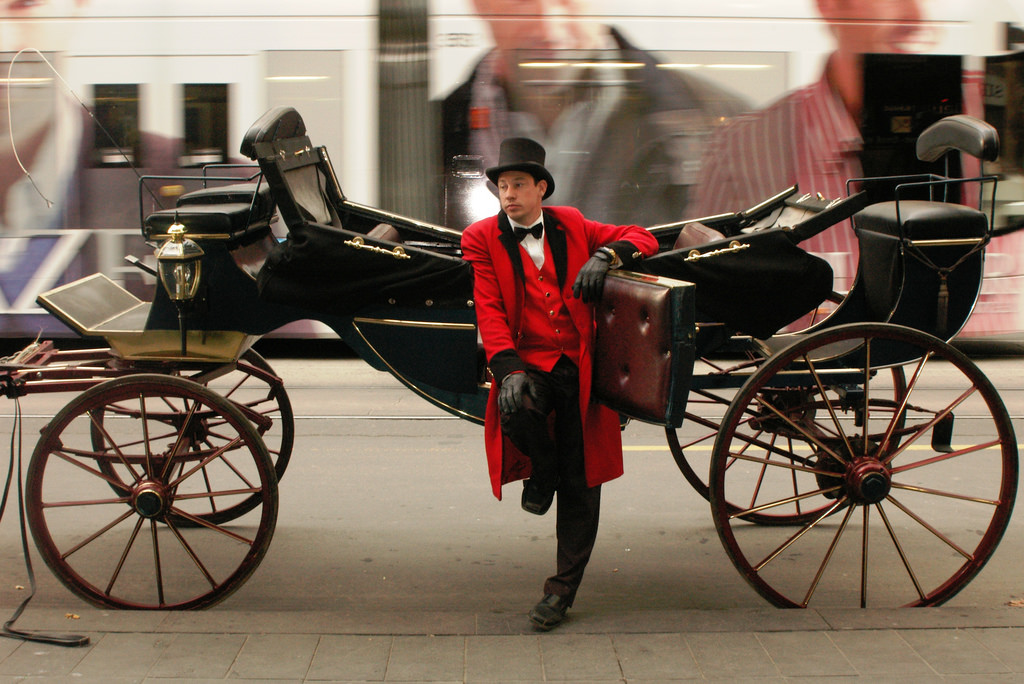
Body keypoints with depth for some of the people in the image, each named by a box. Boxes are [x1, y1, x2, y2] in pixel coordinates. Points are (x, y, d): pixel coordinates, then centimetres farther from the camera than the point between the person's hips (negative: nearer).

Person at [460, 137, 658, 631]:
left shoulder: (571, 226, 12)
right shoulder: (482, 239, 4)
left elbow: (641, 238, 16)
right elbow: (489, 312, -6)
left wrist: (606, 255, -6)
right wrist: (509, 370, -21)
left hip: (579, 367, 2)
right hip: (528, 365, -2)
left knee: (579, 482, 1)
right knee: (515, 409, -36)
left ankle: (563, 587, 16)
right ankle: (542, 467, 1)